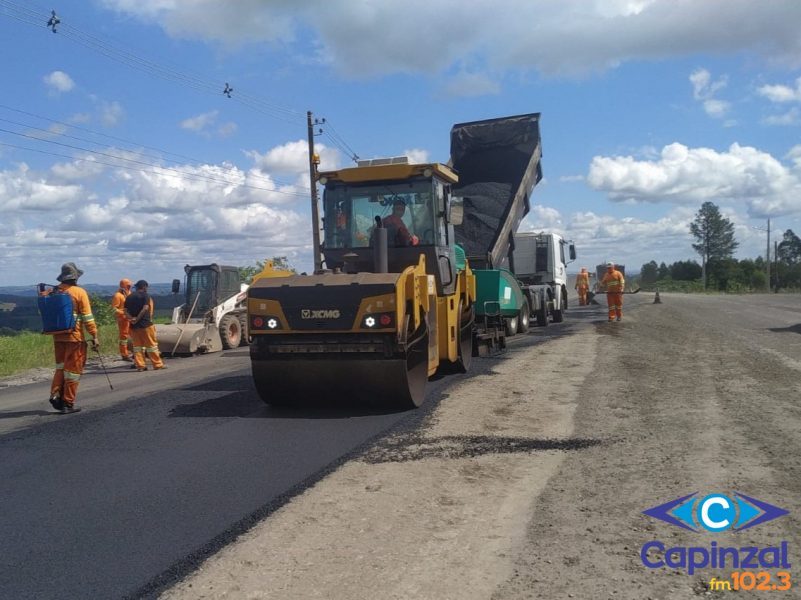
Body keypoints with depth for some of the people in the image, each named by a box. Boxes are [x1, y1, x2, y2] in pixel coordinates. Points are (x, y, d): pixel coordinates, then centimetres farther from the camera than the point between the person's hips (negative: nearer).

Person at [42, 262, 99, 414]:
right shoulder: (79, 292, -9)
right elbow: (87, 317, -11)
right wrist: (94, 336, -8)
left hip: (58, 336, 5)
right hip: (75, 336, -5)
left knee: (61, 367, 21)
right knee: (73, 369, 3)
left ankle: (55, 395, 7)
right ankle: (68, 404, 6)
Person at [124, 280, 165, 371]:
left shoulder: (129, 297, 13)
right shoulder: (145, 295, -4)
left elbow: (126, 311, 4)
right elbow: (145, 308, -17)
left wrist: (132, 318, -8)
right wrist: (137, 319, -14)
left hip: (134, 326, 5)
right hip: (145, 324, -5)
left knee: (137, 345, 10)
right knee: (151, 344, 1)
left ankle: (140, 365, 8)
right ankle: (157, 364, 6)